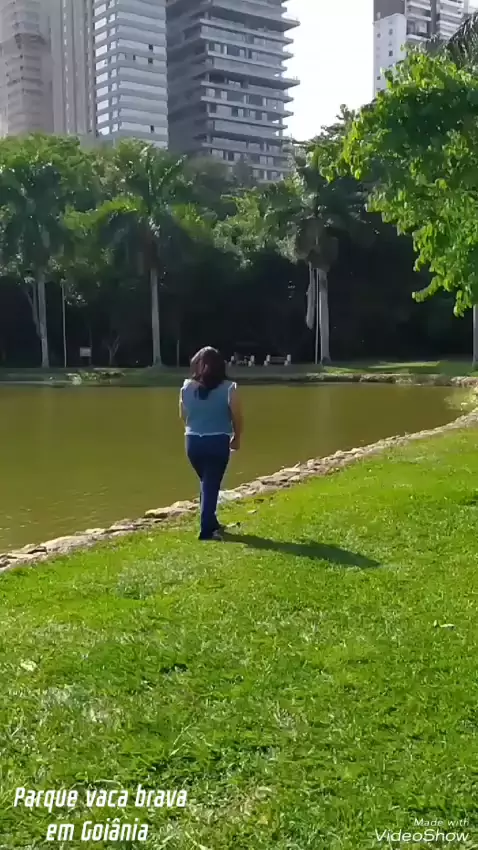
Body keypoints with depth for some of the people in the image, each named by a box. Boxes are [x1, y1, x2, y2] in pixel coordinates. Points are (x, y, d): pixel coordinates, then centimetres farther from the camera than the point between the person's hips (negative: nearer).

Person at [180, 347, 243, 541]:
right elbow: (237, 417, -6)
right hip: (218, 442, -3)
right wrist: (236, 438, 10)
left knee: (207, 483, 21)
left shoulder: (187, 387, 0)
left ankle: (211, 523, 28)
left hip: (193, 441, 4)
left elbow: (183, 416, 9)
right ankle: (207, 530, 1)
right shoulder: (228, 387, -9)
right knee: (212, 485, 2)